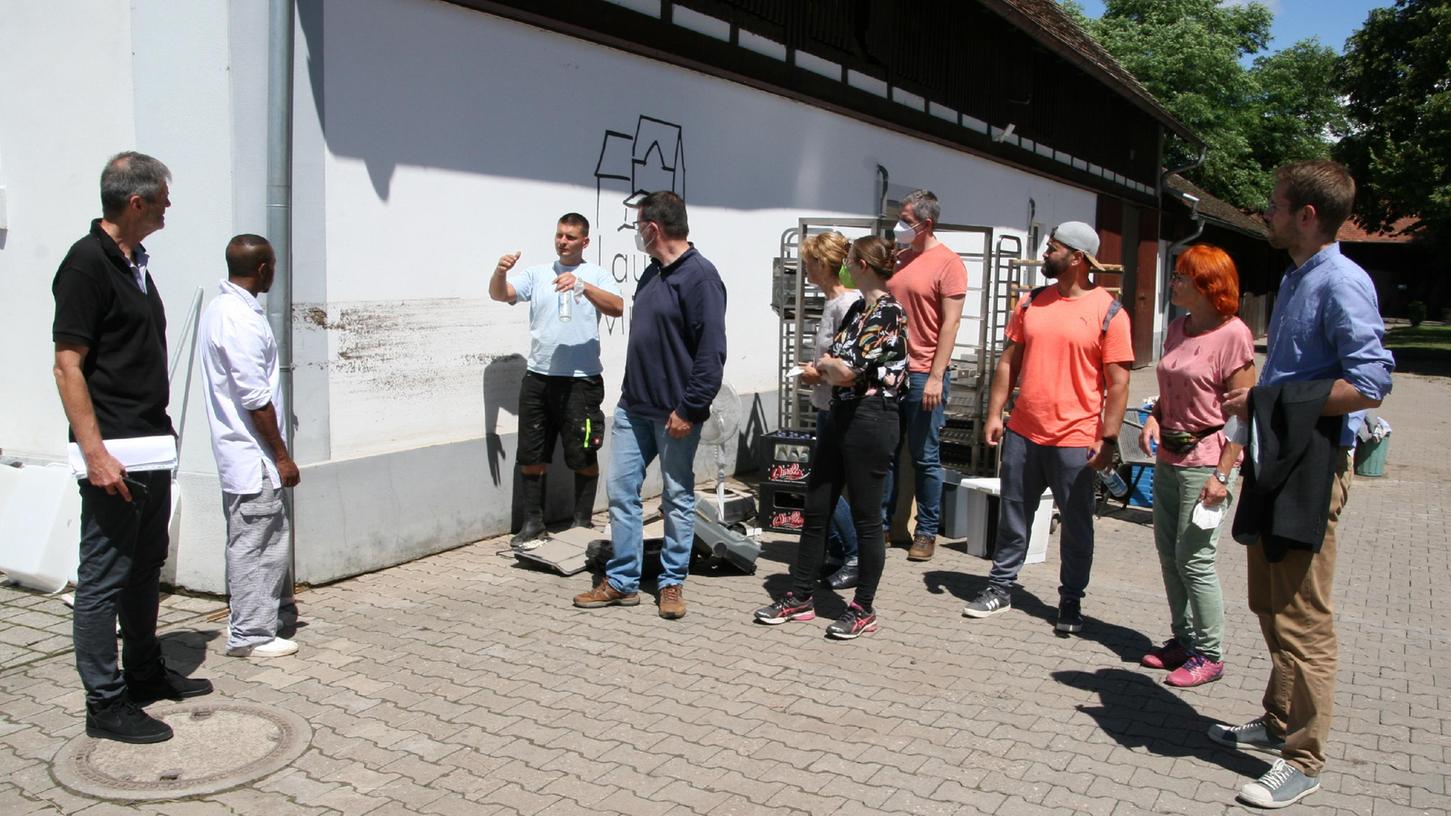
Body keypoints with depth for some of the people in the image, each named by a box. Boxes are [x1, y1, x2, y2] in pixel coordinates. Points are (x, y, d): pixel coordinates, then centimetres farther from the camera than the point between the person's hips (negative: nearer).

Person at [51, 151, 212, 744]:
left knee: (145, 566, 18)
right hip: (114, 454, -9)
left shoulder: (134, 262, 14)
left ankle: (145, 672, 32)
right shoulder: (86, 263, -14)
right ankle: (105, 704, 8)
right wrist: (95, 455, -23)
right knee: (105, 575, -1)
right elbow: (68, 366, -18)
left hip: (151, 445, 9)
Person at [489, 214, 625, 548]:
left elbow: (617, 308, -15)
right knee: (531, 455, 8)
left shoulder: (597, 276, 3)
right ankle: (533, 523, 20)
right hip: (538, 377, 3)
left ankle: (583, 522, 18)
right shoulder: (537, 273, 11)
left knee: (584, 456, 4)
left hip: (581, 380, -3)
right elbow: (499, 294, 0)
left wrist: (582, 286, -28)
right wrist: (500, 272, -22)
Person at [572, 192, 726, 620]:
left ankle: (672, 584, 18)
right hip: (633, 407, 8)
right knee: (621, 491, 8)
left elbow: (711, 351, -19)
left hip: (674, 413, -8)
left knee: (678, 498, 6)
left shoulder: (699, 276, -14)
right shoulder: (652, 272, 13)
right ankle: (622, 581, 18)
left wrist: (689, 409, -20)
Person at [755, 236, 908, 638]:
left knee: (866, 517, 2)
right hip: (840, 415, 9)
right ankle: (800, 597, 22)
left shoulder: (888, 313, -14)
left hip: (871, 420, -9)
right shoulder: (857, 309, 13)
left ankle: (864, 609, 15)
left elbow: (846, 371, -20)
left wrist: (825, 363, -1)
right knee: (815, 510, 11)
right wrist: (831, 370, -4)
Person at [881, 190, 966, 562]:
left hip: (923, 374, -6)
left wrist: (936, 376, -16)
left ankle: (927, 532, 14)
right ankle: (881, 522, 22)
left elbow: (950, 323, -11)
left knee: (925, 457, 3)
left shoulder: (947, 263, -7)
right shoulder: (898, 259, 12)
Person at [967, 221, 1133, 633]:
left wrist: (1107, 439, -12)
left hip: (1075, 441, -4)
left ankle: (1070, 602, 22)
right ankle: (1000, 588, 27)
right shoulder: (1031, 302, 8)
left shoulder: (1108, 313, -7)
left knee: (1077, 526, 8)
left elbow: (1118, 382, -8)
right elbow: (1009, 361, 11)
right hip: (1022, 434, 4)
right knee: (1012, 517, 13)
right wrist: (994, 414, 5)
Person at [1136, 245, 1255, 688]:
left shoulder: (1232, 334, -13)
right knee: (1169, 554, 13)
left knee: (1193, 558, -4)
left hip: (1205, 457, -8)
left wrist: (1223, 473, -19)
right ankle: (1183, 639, 28)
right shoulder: (1177, 330, 10)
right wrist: (1154, 418, 1)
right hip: (1169, 456, 8)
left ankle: (1209, 654, 10)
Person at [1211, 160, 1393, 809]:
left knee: (1302, 620, -3)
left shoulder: (1341, 283, -16)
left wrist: (1268, 400, -20)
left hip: (1312, 468, -10)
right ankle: (1279, 723, 33)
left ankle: (1303, 760, 9)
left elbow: (1369, 383, -24)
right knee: (1272, 609, 19)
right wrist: (1254, 400, 11)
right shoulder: (1295, 279, 15)